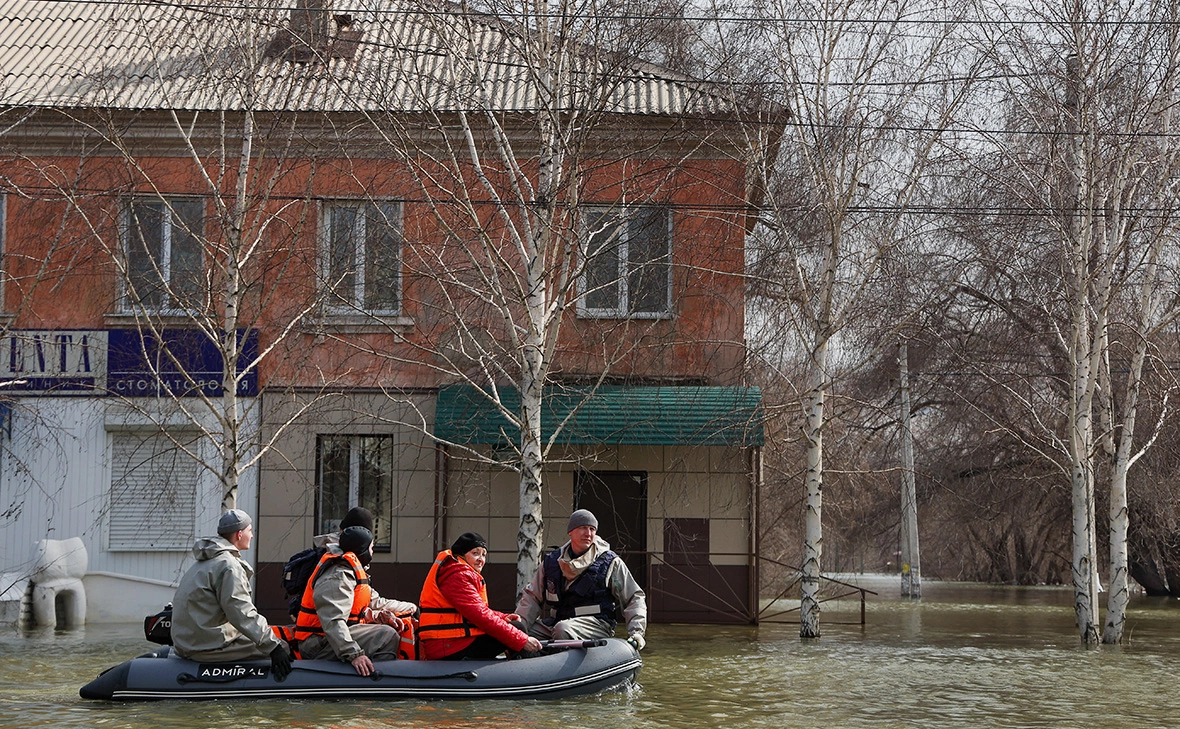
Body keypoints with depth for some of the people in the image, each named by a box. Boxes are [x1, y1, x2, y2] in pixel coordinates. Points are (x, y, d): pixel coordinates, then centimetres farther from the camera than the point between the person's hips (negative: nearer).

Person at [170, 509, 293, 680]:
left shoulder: (204, 563, 20)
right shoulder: (228, 565, -14)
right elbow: (242, 614, -22)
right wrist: (273, 647, -23)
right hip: (209, 646, -10)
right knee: (283, 648, -11)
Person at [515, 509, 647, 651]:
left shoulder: (610, 563, 6)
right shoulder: (551, 561, 15)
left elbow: (635, 598, 6)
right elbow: (532, 597, 18)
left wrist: (636, 632, -7)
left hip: (596, 622, -4)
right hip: (554, 621, 4)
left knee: (563, 630, -36)